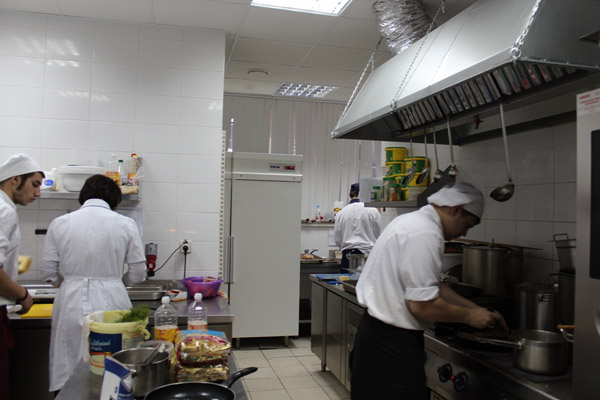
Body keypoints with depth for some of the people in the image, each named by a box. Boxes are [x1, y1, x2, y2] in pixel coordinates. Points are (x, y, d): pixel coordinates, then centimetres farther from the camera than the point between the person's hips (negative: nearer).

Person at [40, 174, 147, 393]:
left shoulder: (59, 223, 2)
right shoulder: (125, 224, -1)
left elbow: (47, 272, 6)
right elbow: (138, 272, 2)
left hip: (72, 303, 1)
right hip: (111, 302, -1)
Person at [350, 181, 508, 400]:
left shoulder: (412, 221, 12)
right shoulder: (425, 234, -21)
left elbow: (430, 286, 19)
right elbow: (422, 304, -23)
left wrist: (477, 309, 17)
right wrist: (469, 316, -8)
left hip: (378, 332, 10)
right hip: (392, 341, -10)